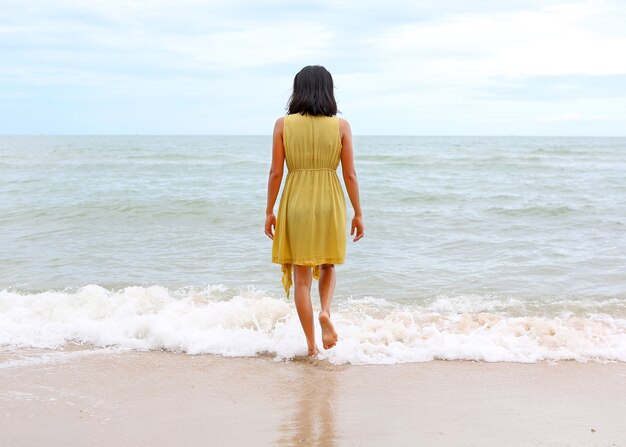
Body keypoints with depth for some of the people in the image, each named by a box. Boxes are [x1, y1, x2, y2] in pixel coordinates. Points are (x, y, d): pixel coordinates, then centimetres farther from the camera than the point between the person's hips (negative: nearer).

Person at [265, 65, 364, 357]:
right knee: (328, 264, 24)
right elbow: (350, 174, -2)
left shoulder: (283, 124, -2)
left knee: (301, 276, 8)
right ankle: (325, 311, -3)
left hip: (296, 202, 0)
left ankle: (311, 345, 10)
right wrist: (358, 213, 7)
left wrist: (269, 212, 6)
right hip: (330, 202, 1)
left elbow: (275, 172, -3)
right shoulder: (341, 126, -2)